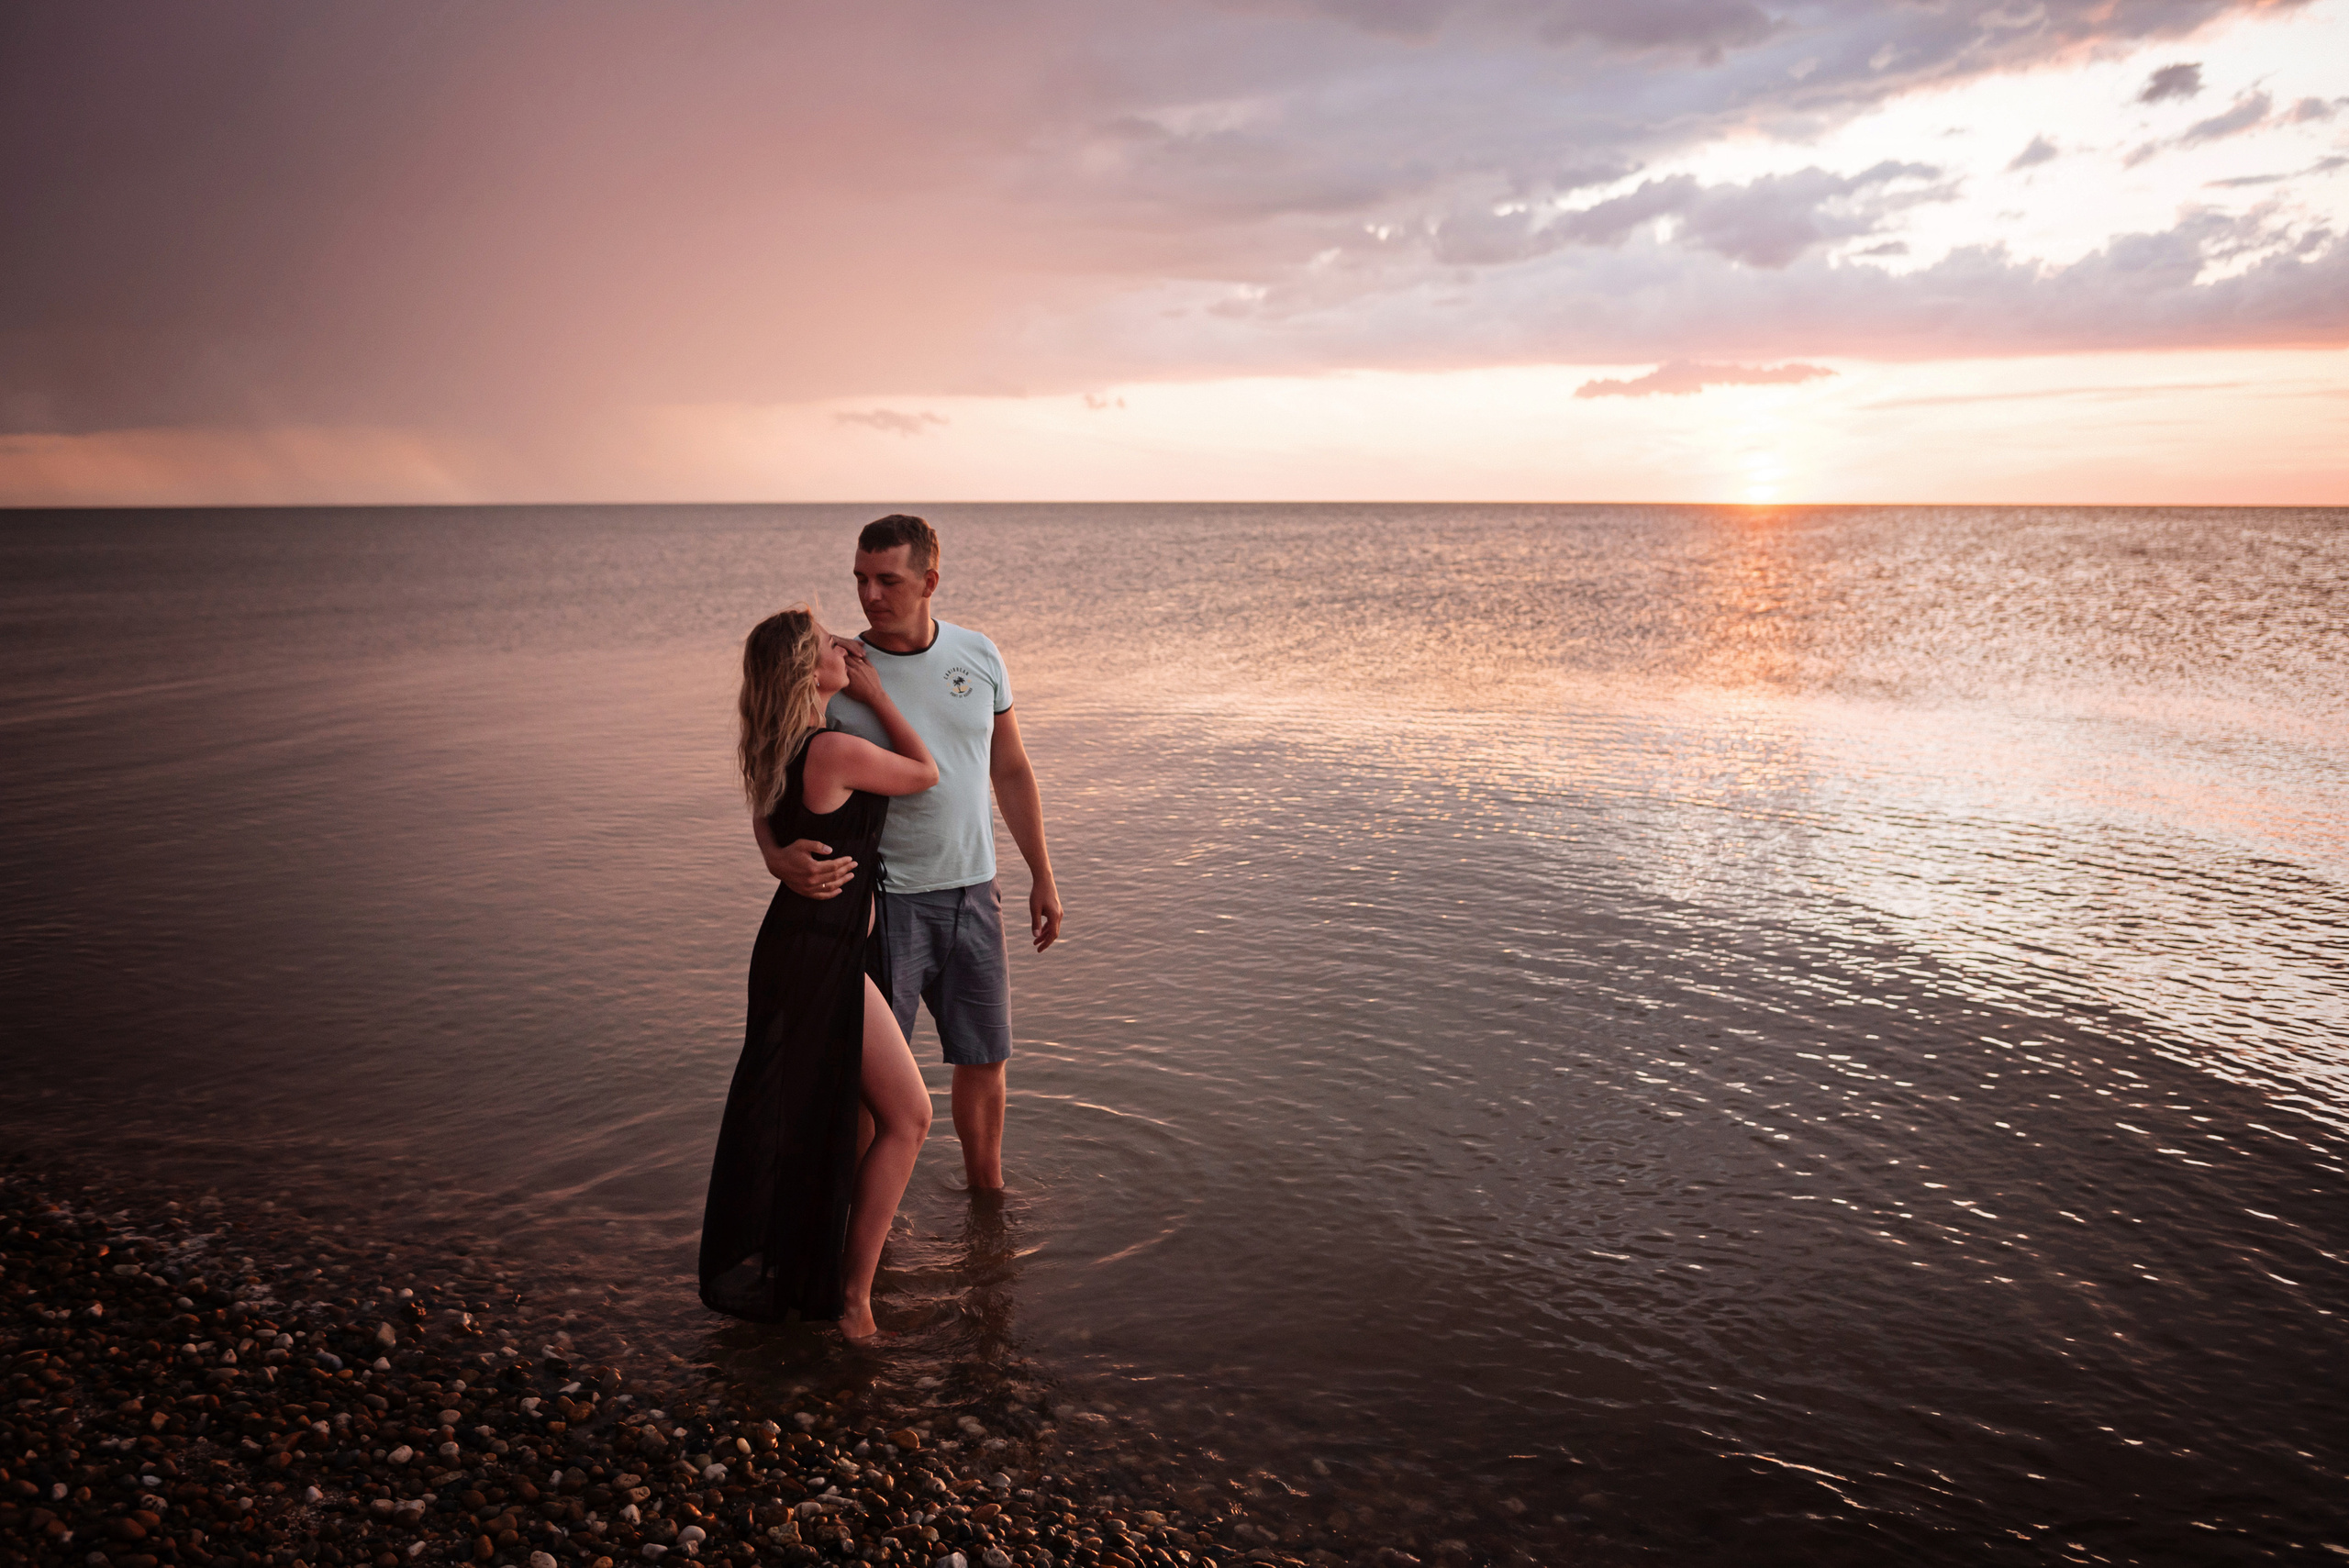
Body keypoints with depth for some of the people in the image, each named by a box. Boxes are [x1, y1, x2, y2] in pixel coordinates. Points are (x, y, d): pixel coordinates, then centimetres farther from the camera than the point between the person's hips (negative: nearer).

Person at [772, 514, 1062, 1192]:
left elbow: (1011, 770, 9)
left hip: (972, 893, 4)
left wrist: (1042, 876, 10)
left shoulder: (978, 656, 0)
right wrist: (784, 855, -35)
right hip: (882, 899, -3)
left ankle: (987, 1191, 34)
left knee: (985, 1057, 14)